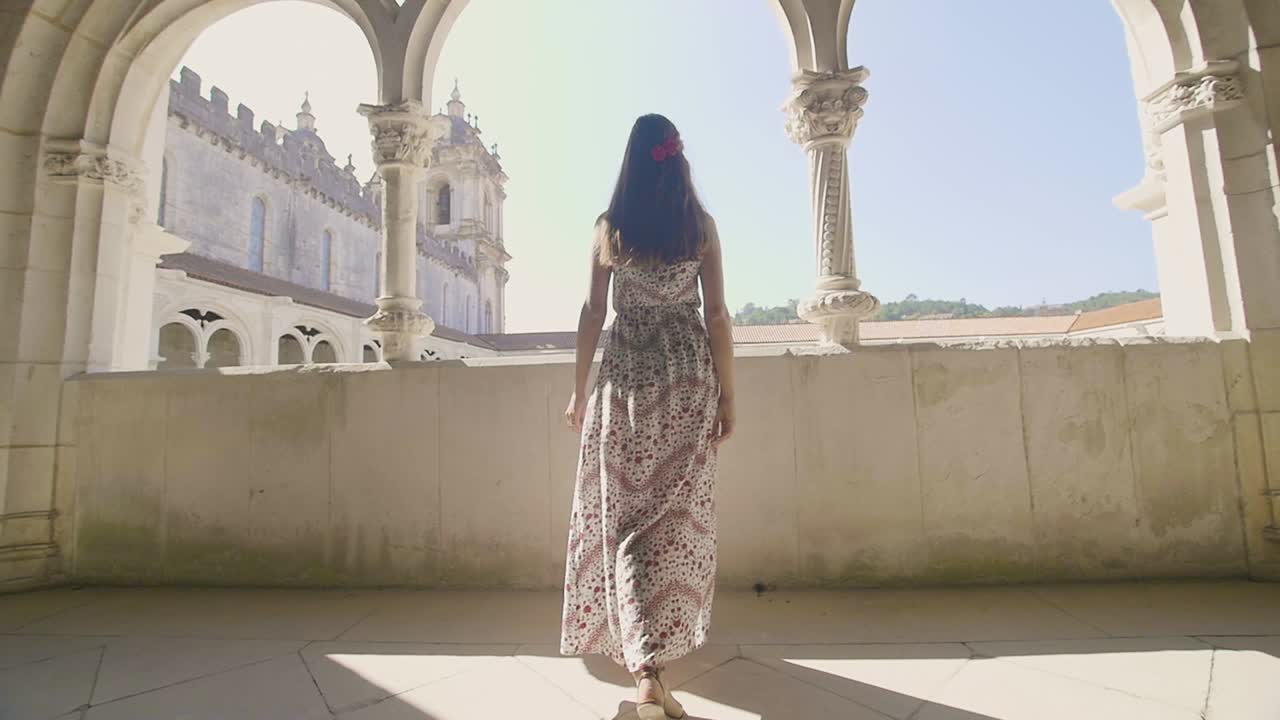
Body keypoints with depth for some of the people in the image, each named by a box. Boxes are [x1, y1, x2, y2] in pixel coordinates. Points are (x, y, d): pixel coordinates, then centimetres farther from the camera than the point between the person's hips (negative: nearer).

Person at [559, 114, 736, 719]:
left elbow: (592, 313, 2)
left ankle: (645, 670, 6)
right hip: (687, 376, 0)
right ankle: (665, 640, 25)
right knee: (677, 512, 11)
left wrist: (579, 391, 9)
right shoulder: (700, 225, 2)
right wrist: (726, 394, 4)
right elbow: (717, 315, -2)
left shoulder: (609, 227, 3)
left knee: (623, 513, 7)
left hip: (625, 374, 0)